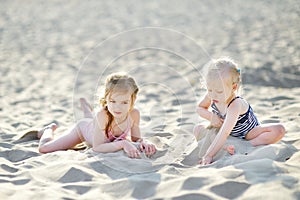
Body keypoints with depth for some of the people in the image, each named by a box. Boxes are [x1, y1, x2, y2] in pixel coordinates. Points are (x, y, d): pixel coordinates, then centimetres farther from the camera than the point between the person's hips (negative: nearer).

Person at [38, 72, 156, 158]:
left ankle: (84, 104, 68)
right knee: (44, 148, -6)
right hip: (83, 129, -4)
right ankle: (51, 129, 27)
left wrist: (142, 142, -42)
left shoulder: (134, 114, -35)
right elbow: (97, 147, -44)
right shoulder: (102, 115, -47)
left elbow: (136, 138, -19)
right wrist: (122, 143, -57)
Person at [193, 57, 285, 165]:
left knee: (279, 130, -30)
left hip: (247, 133, -6)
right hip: (230, 134, 6)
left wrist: (208, 155, -51)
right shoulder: (211, 95, -19)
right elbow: (200, 108, 3)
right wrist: (211, 116, -19)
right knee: (198, 129, -5)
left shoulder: (235, 105, -39)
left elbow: (224, 134, -46)